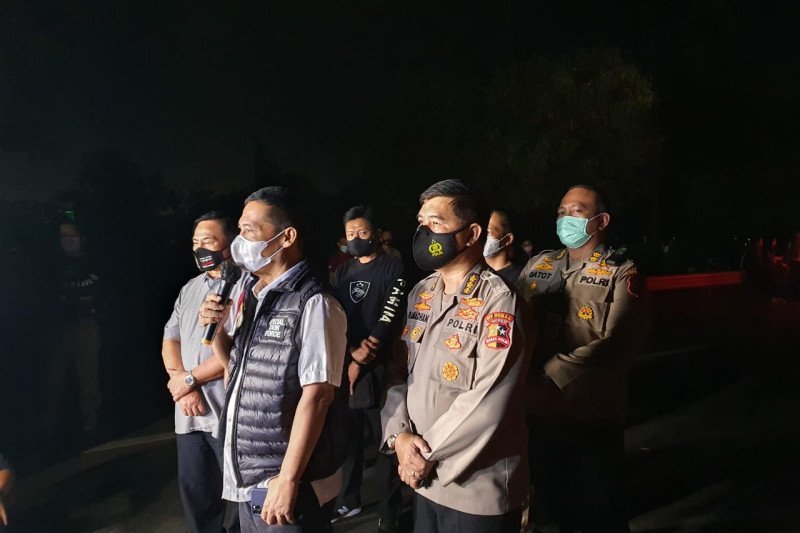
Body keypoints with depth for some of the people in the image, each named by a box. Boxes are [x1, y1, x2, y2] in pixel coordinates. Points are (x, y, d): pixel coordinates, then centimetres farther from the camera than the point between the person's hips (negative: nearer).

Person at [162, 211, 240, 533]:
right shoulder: (189, 289, 14)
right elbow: (170, 340, 11)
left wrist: (189, 379, -10)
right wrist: (184, 389, -6)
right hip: (188, 413, 7)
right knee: (194, 490, 16)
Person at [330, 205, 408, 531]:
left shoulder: (394, 268, -3)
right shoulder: (342, 272, 14)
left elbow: (388, 321, -11)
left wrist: (361, 360, -11)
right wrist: (351, 355, -7)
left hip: (379, 368, -5)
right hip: (346, 365, 5)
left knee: (384, 442, 1)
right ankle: (349, 501, 32)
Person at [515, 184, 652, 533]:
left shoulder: (622, 274, -5)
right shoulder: (538, 265, 9)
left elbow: (618, 343, -18)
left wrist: (550, 372, -21)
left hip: (594, 416, -4)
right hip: (538, 410, 4)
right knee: (547, 504, 20)